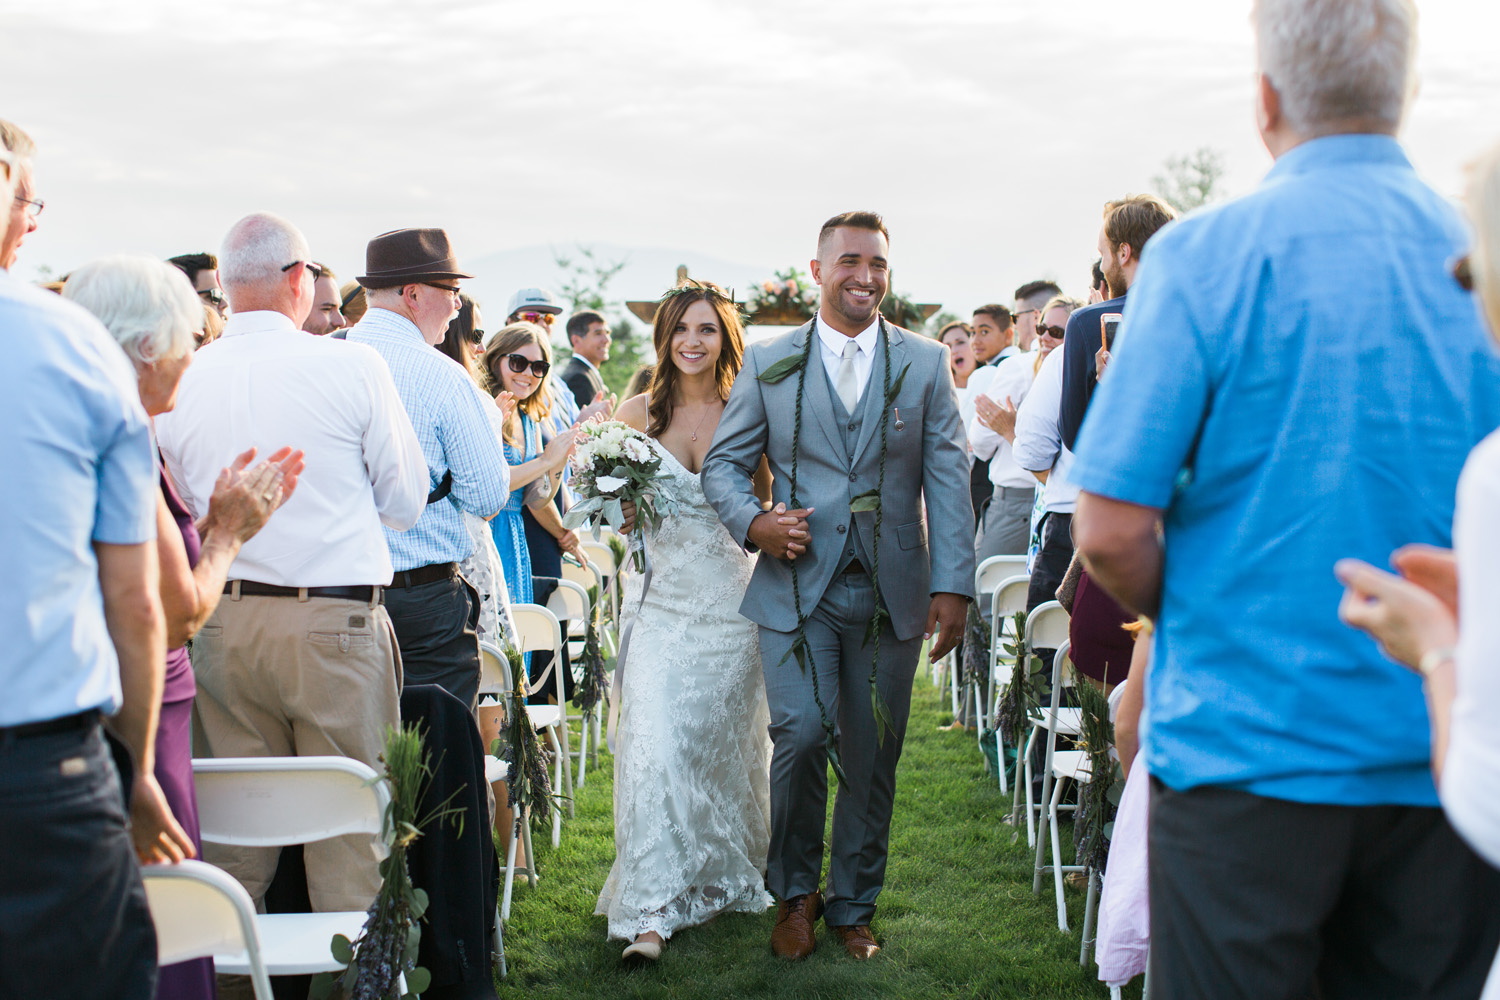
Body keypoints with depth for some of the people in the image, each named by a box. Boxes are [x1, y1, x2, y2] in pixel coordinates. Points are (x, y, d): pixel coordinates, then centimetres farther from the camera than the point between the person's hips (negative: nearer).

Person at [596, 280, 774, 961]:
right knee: (654, 745, -10)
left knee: (726, 744, 10)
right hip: (662, 600, 0)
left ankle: (726, 879, 31)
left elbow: (764, 506, 3)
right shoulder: (638, 412, 3)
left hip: (733, 602, 0)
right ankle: (651, 910, -6)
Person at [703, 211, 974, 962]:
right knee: (801, 733, -15)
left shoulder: (926, 364, 7)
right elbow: (724, 461, 8)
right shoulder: (769, 362, 6)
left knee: (873, 757, 8)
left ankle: (853, 906, 27)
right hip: (798, 583, -1)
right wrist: (753, 521, -12)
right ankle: (794, 892, 10)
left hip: (891, 590, 1)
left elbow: (948, 479, 2)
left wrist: (952, 584, -6)